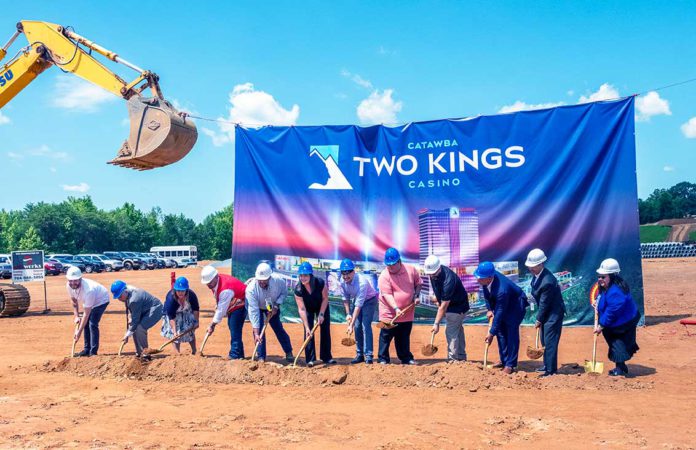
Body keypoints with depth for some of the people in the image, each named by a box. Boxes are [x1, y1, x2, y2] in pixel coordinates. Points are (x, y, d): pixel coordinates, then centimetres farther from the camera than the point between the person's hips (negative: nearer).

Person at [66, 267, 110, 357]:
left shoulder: (88, 290, -42)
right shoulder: (69, 286, -22)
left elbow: (86, 314, -35)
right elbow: (74, 301, 1)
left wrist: (79, 331, -31)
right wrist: (76, 316, -4)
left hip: (101, 300, -8)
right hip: (89, 301, 8)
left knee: (92, 324, -18)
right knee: (86, 324, 4)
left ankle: (93, 352, -13)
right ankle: (87, 349, 16)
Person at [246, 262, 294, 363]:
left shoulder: (278, 281, -34)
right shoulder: (251, 288, -39)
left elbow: (284, 292, -9)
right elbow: (253, 311, -38)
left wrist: (276, 306, -23)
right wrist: (256, 333, -40)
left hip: (273, 307, 2)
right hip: (257, 308, -2)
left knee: (278, 329, 6)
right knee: (259, 330, -14)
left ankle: (289, 352, 23)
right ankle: (261, 357, 0)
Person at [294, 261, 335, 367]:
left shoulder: (321, 283, -34)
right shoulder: (298, 290, -32)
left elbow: (325, 299, -17)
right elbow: (302, 309, -28)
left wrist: (321, 314, -21)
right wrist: (307, 327, -31)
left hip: (322, 307, 0)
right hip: (308, 309, 0)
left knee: (325, 330, 1)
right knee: (308, 332, -10)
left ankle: (326, 357, 12)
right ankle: (310, 359, -3)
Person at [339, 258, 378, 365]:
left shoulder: (361, 282, -39)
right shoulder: (342, 281, -19)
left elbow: (358, 305, -38)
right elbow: (345, 298, -1)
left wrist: (351, 324, -39)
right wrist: (348, 314, -8)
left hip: (369, 300, -6)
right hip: (356, 299, 6)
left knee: (365, 326, -17)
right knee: (357, 327, 1)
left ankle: (368, 355, -14)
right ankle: (359, 355, 10)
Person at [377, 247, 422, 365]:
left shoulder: (411, 270, -3)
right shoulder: (384, 276, -15)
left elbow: (418, 283, 13)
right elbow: (387, 294, -21)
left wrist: (416, 296, -4)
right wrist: (396, 308, -32)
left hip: (408, 312, 3)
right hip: (389, 313, -3)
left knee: (404, 337, 15)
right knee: (385, 337, 1)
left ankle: (406, 358, 27)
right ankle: (383, 359, 12)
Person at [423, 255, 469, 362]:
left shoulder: (448, 280, -37)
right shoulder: (433, 274, -12)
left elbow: (444, 306, -32)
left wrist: (437, 323, -29)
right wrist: (437, 299, 8)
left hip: (458, 307, -9)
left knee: (451, 332, -11)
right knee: (458, 331, 17)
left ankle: (452, 360, -5)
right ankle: (461, 358, 28)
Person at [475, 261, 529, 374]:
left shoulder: (502, 290, -42)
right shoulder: (486, 277, -22)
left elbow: (500, 312, -33)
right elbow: (487, 294, 1)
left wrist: (491, 333, -27)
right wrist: (489, 309, -6)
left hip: (516, 305, -8)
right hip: (500, 304, 8)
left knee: (512, 333, -10)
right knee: (500, 331, 8)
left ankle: (510, 365, -2)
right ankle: (504, 360, 19)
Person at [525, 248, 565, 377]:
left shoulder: (548, 282, -32)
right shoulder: (537, 274, -4)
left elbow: (544, 303, -22)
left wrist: (539, 319, -11)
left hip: (553, 313, -10)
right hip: (546, 312, 10)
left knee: (550, 341, -4)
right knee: (544, 341, 18)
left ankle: (551, 370, 5)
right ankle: (547, 365, 32)